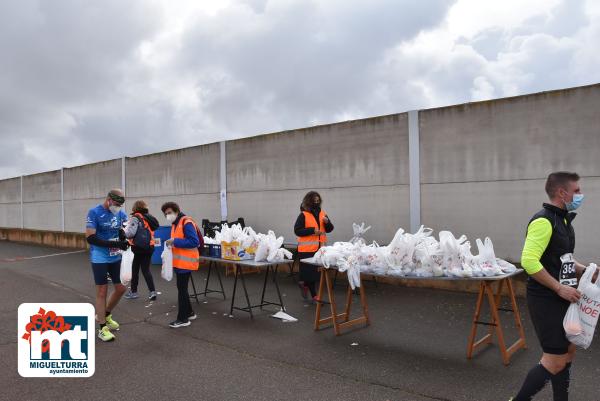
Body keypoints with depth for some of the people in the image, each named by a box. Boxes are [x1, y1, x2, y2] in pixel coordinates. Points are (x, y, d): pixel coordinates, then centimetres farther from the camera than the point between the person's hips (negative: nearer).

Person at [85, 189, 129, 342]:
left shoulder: (121, 214, 2)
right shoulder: (94, 213, -13)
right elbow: (90, 238, -19)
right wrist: (114, 244, -27)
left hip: (116, 258, 6)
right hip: (100, 259, -5)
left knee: (121, 288, 10)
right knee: (102, 292, 2)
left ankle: (105, 315, 35)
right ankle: (102, 328, 15)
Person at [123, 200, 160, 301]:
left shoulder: (136, 218, -11)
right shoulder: (149, 218, 9)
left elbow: (130, 233, -20)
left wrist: (123, 231, 1)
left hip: (138, 248, -6)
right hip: (149, 247, 6)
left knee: (135, 269, 10)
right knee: (146, 269, 11)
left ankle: (133, 292, 21)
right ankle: (152, 291, 4)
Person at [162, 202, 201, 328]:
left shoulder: (186, 223, -17)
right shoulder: (175, 224, 14)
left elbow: (194, 242, -25)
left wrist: (175, 241, -23)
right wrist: (171, 243, 3)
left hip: (185, 262, -10)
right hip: (179, 261, 10)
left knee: (182, 289, -3)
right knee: (182, 288, 17)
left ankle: (183, 318, 6)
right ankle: (189, 312, 30)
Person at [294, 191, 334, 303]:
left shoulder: (322, 214, 11)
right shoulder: (303, 215, -5)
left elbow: (329, 229, 14)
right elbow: (297, 230, -11)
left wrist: (327, 222, -7)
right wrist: (312, 230, -18)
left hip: (320, 248, 6)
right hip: (307, 249, -5)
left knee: (317, 271, 12)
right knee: (310, 272, -1)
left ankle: (304, 284, 37)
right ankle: (314, 295, 10)